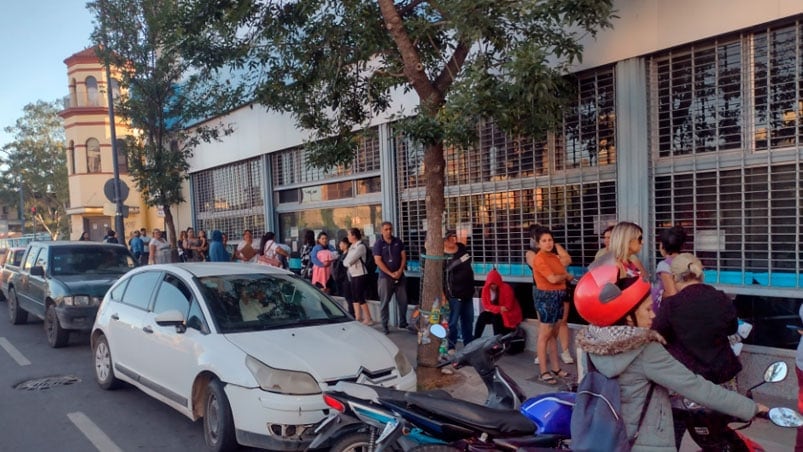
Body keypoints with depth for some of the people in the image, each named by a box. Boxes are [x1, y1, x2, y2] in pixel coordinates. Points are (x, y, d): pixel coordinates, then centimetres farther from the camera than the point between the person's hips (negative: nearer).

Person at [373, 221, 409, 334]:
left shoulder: (398, 241, 7)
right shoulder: (378, 244, -4)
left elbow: (403, 257, 5)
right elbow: (378, 261, -11)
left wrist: (400, 271, -9)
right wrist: (391, 274, -15)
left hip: (400, 276, 4)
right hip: (385, 277, -3)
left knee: (403, 300, 7)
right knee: (384, 302, 0)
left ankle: (403, 322, 21)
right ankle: (384, 325, 7)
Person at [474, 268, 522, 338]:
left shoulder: (506, 288, -18)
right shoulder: (486, 289, -4)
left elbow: (508, 306, -17)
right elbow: (486, 305, -7)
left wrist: (493, 308, -17)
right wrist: (499, 308, -23)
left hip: (509, 314, -4)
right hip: (495, 313, 5)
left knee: (495, 318, -32)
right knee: (482, 316, -21)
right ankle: (475, 339, -20)